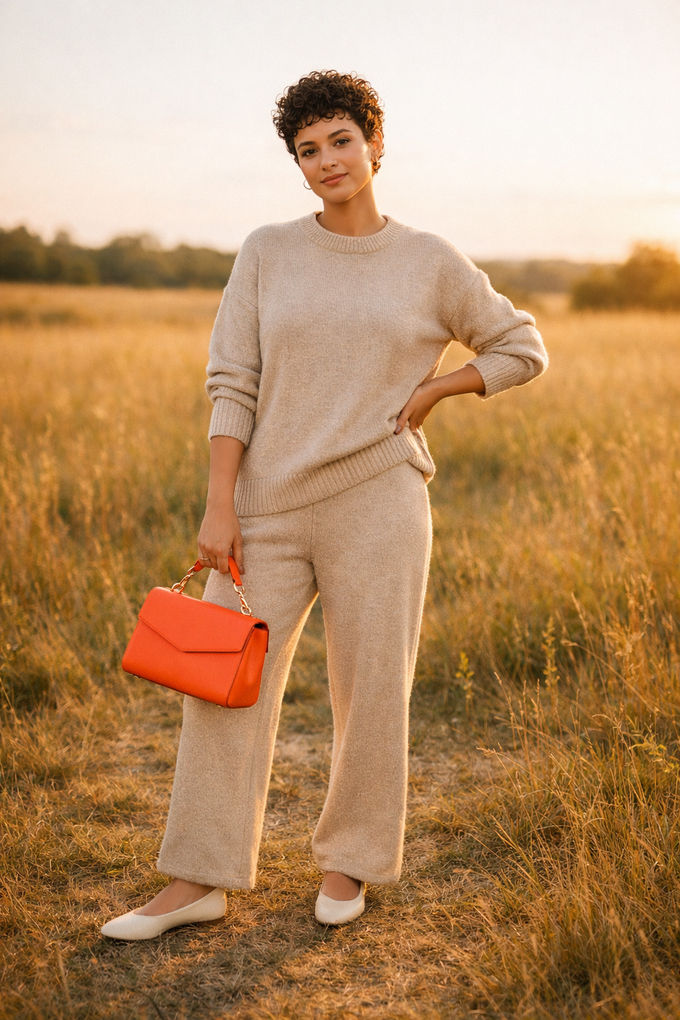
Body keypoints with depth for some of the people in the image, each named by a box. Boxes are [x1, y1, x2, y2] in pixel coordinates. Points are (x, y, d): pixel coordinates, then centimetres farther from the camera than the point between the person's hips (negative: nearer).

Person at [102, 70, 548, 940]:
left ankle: (348, 858, 27)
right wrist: (218, 508, -8)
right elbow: (232, 385, 0)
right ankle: (197, 883, 13)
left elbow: (522, 350, 12)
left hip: (377, 505, -1)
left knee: (372, 695, 4)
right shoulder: (265, 254, 4)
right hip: (269, 507, 1)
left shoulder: (431, 264, 3)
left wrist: (428, 393, -1)